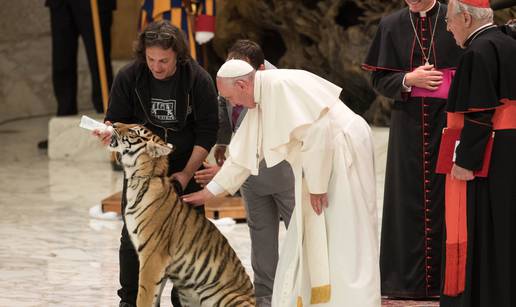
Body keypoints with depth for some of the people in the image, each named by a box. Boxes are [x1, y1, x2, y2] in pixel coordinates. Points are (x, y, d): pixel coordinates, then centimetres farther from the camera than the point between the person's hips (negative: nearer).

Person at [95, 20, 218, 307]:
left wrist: (187, 173, -14)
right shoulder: (129, 77, -12)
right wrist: (111, 132, -26)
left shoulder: (199, 80, -15)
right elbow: (116, 120, -2)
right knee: (133, 236, -1)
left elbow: (207, 132, -9)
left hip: (185, 169, -1)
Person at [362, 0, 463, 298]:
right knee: (409, 197, 2)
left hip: (447, 120, -2)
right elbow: (379, 78, 7)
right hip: (408, 124, 2)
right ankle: (409, 279, 7)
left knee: (446, 195, -1)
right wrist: (408, 80, -12)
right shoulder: (392, 25, 5)